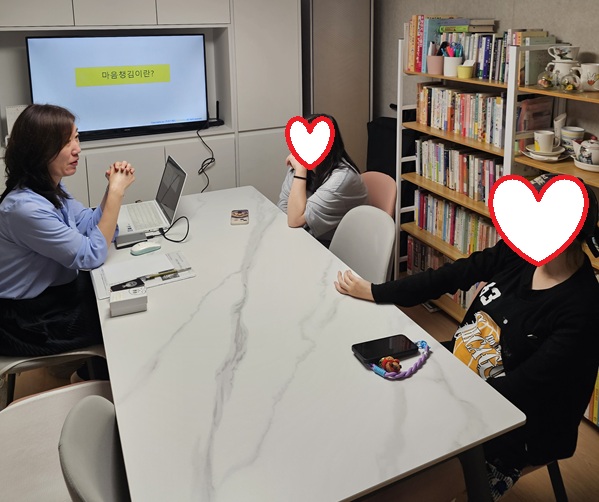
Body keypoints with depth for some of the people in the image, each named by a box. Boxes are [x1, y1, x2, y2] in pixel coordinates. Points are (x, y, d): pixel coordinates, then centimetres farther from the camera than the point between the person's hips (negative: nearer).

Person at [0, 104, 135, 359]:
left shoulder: (49, 187, -2)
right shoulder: (26, 207, -31)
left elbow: (91, 225, 5)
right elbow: (92, 256, -26)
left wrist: (113, 188, -12)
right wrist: (116, 192, -25)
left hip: (54, 289, 8)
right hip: (28, 320, -8)